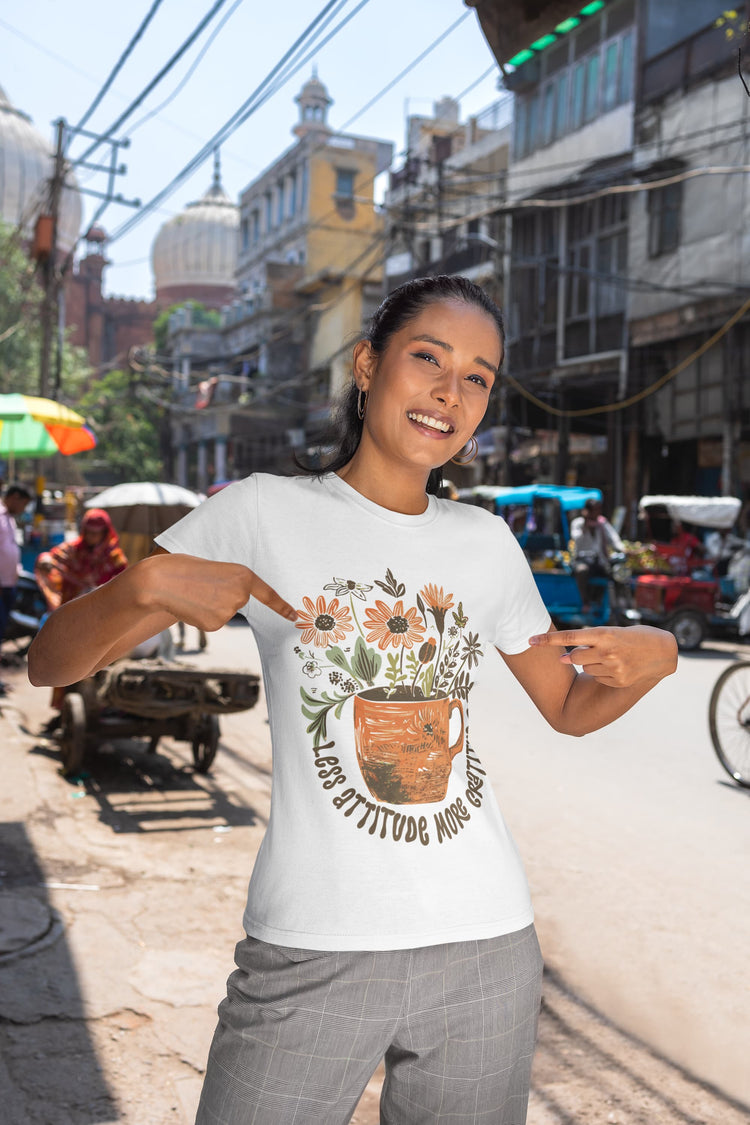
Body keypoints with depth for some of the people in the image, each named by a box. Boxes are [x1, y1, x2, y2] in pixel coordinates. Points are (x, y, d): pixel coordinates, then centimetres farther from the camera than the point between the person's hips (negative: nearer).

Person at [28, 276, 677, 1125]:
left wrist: (653, 656, -3)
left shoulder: (487, 543, 6)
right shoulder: (266, 513, -4)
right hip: (315, 955, -3)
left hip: (486, 947, 4)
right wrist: (149, 582, -26)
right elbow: (50, 662, -6)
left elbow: (569, 707, 18)